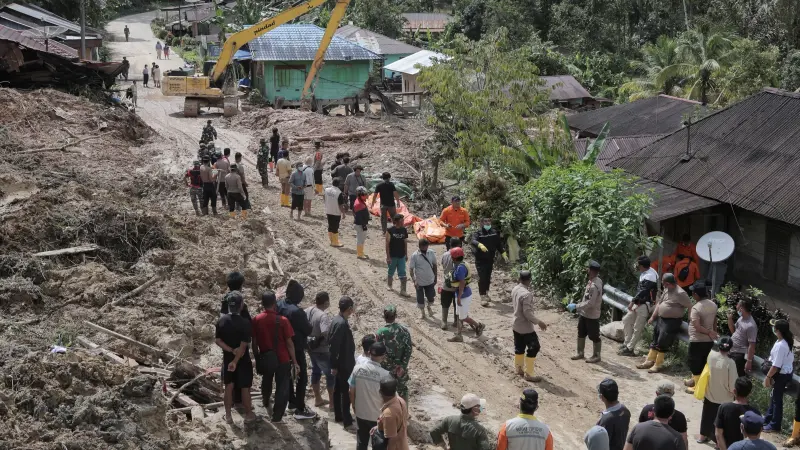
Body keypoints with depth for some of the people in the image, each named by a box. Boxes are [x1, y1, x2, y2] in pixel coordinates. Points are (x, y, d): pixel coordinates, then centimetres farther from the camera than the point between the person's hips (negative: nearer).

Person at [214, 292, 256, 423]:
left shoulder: (221, 321, -6)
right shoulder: (245, 323, -21)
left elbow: (218, 341, -6)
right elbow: (243, 346, -22)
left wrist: (231, 350, -11)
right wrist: (235, 361, -18)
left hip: (227, 358, 4)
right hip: (243, 360, -4)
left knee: (229, 386, 14)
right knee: (245, 388, 9)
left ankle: (228, 415, 21)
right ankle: (248, 414, 21)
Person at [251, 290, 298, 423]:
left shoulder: (257, 320, -9)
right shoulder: (282, 320, -18)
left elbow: (254, 342, -1)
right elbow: (289, 342, -13)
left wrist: (257, 358, 14)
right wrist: (294, 360, -3)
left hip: (264, 358, 4)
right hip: (282, 359, -4)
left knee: (266, 382, 29)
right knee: (282, 387, 9)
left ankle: (266, 403, 53)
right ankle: (276, 416, 10)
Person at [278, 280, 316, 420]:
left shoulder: (279, 306, -3)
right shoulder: (297, 311, -26)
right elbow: (308, 330, -17)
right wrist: (308, 322, 2)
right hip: (296, 349, -8)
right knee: (302, 378, 1)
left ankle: (292, 401, 37)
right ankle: (300, 410, 1)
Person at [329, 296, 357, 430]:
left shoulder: (338, 320, 5)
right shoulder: (341, 323, -25)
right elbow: (334, 346, -25)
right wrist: (334, 366, -20)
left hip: (341, 363, 10)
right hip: (344, 364, -10)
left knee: (338, 389, 18)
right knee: (346, 392, -4)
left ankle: (338, 416, 30)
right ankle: (347, 422, 1)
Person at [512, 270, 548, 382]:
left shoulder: (515, 289, -1)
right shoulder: (526, 294, -27)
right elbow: (527, 312, -28)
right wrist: (538, 322, -19)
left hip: (516, 325, 9)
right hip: (526, 327, -9)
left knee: (519, 347, 21)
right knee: (533, 348, 2)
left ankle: (519, 368, 33)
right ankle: (528, 374, 5)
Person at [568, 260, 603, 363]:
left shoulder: (594, 285, -29)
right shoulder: (592, 281, 3)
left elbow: (590, 303, -30)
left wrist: (576, 307, -26)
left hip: (592, 315, -10)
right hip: (584, 313, 10)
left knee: (594, 336, 7)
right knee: (581, 334, 21)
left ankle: (596, 356, 22)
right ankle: (580, 353, 35)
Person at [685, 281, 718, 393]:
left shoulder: (696, 308, -22)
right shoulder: (713, 305, 1)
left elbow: (697, 327, -28)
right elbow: (714, 321, 13)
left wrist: (709, 332, -18)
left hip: (697, 341, -7)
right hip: (709, 340, 7)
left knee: (695, 363, 6)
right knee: (703, 362, 19)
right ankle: (695, 380, 35)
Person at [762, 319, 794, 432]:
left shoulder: (780, 346, -30)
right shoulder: (788, 341, 0)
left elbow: (776, 366, -26)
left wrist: (768, 377, -17)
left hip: (781, 374, -9)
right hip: (787, 371, 9)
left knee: (777, 399, 5)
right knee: (773, 396, 24)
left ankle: (774, 425, 17)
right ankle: (768, 418, 40)